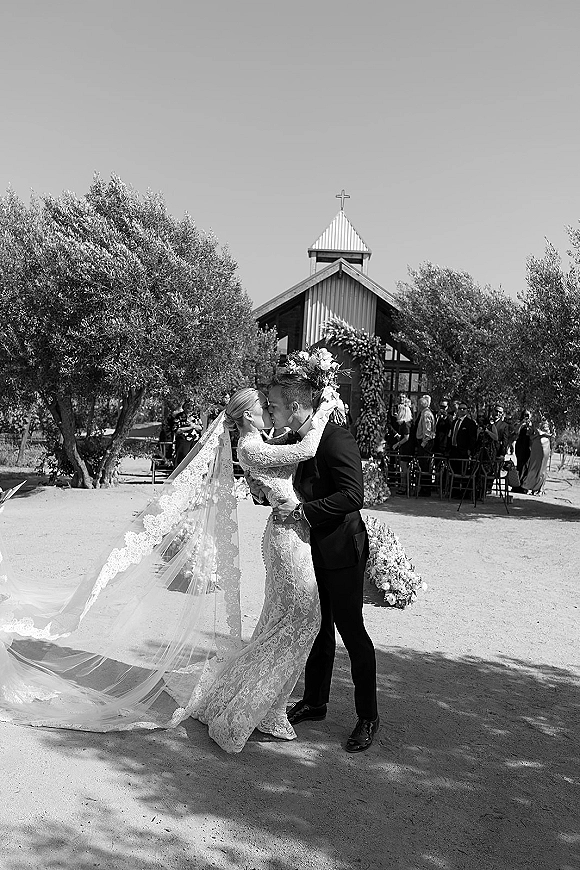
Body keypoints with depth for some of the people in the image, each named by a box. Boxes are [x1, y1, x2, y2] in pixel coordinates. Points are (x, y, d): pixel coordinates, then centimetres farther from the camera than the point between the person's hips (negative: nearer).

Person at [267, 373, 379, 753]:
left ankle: (368, 717, 17)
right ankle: (315, 702, 35)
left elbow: (353, 496, -27)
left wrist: (303, 509, -23)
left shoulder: (337, 439, -21)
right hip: (314, 550, 9)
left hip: (342, 550, -8)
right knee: (318, 627, 19)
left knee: (351, 629, 2)